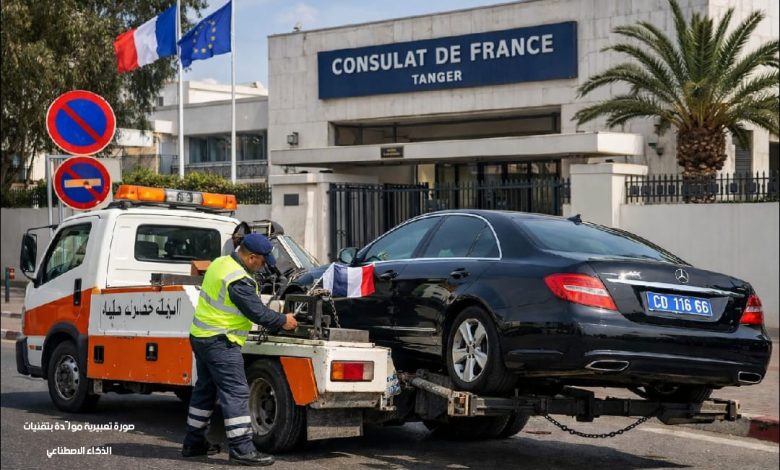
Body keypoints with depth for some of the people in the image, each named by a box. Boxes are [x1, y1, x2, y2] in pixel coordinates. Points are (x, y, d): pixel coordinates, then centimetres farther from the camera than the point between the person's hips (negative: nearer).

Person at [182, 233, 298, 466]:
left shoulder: (221, 263, 7)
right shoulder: (239, 281, -23)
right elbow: (258, 312, -18)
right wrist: (283, 321, -3)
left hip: (201, 337, 10)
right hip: (220, 342, -10)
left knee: (205, 389, 19)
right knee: (236, 393, -9)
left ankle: (194, 442, 27)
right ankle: (241, 449, -11)